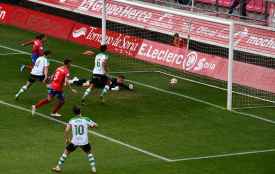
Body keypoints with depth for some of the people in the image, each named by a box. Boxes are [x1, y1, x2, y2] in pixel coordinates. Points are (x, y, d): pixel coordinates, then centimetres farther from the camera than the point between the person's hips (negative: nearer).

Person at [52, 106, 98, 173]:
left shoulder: (72, 120, 0)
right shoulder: (86, 119, -2)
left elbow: (67, 130, -9)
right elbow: (95, 125, 2)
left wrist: (67, 139, 6)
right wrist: (89, 126, 23)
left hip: (74, 141, 0)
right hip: (84, 142, 0)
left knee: (66, 152, 20)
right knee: (89, 152, 26)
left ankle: (59, 167, 21)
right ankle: (93, 168, 18)